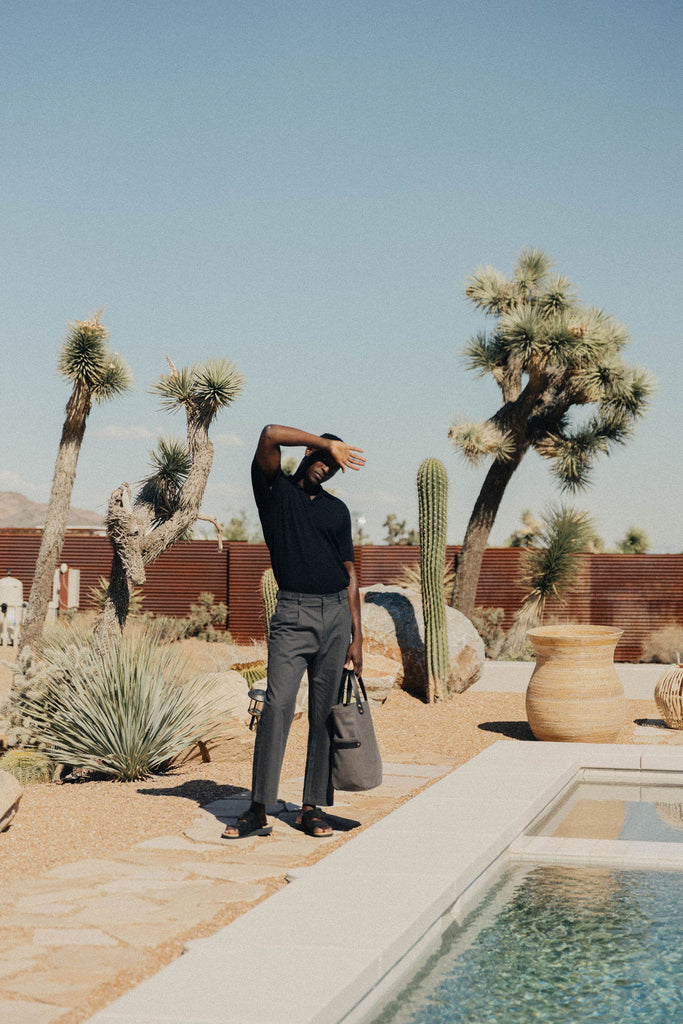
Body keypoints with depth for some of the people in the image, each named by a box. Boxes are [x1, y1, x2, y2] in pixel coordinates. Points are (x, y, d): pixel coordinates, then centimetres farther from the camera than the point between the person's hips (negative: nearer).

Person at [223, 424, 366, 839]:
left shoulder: (337, 510, 17)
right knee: (277, 706, -12)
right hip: (293, 613, -4)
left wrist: (357, 636, 11)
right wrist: (329, 443, -5)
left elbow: (350, 573, 16)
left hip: (336, 614, 4)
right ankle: (259, 811, -7)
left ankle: (313, 808, 10)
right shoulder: (275, 488, 7)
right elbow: (270, 435, -11)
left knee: (327, 712, 3)